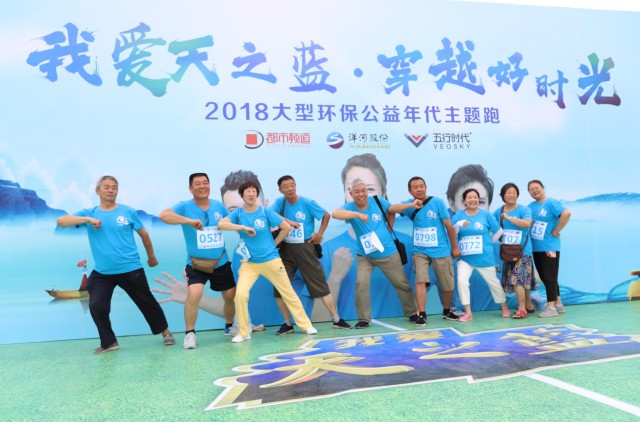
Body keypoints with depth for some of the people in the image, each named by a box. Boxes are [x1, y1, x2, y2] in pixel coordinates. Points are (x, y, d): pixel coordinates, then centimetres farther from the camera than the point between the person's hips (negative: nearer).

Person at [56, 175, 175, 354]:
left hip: (131, 270, -1)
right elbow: (61, 221, -8)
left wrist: (151, 256, 17)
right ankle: (109, 342, 14)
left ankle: (165, 332, 26)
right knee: (96, 306, -7)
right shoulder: (89, 213, 2)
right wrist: (87, 219, -21)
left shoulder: (128, 212, -1)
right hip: (101, 273, 2)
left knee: (147, 302, 8)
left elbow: (143, 234, 9)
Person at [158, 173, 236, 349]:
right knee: (194, 293, -25)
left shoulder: (219, 205, 2)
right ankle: (189, 333, -3)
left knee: (231, 295, 11)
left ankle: (229, 326, 39)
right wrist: (189, 221, -38)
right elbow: (163, 215, -27)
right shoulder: (185, 206, -10)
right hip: (196, 264, -4)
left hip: (221, 262, 4)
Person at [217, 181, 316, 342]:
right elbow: (221, 224, -16)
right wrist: (243, 227, -23)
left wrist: (274, 244, 3)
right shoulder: (238, 213, -1)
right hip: (249, 263, 1)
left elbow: (287, 227, -1)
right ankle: (243, 332, 2)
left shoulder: (266, 212, -5)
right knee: (240, 294, -16)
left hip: (271, 260, -1)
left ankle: (305, 325, 22)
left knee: (288, 293, 6)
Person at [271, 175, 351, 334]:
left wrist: (319, 234, -1)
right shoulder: (280, 202, 1)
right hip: (286, 249, 3)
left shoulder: (307, 203, -8)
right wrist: (288, 221, -25)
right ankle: (288, 324, 13)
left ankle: (336, 320, 11)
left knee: (320, 284, 0)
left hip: (305, 248, -3)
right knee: (279, 287, -1)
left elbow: (326, 215, 3)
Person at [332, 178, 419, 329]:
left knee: (402, 284, 9)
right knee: (361, 283, -15)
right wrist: (358, 215, -43)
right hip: (365, 256, -1)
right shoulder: (350, 207, -13)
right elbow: (335, 214, -35)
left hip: (388, 253, 1)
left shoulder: (378, 201, -8)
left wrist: (388, 230, 7)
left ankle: (413, 314, 28)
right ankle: (364, 319, 2)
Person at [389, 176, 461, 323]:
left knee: (448, 284, 8)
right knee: (420, 281, -14)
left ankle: (447, 311, 32)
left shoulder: (437, 202, -9)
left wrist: (454, 247, 2)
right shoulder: (410, 204, -3)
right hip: (420, 251, 1)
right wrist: (412, 205, -33)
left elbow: (449, 226, -3)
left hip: (441, 250, -1)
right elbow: (391, 209, -21)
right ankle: (422, 314, -5)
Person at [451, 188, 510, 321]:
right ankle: (468, 313, -4)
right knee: (461, 281, -16)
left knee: (493, 282, 13)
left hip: (484, 257, -1)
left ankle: (504, 308, 35)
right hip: (465, 257, 1)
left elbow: (499, 231, 6)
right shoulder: (459, 215, 0)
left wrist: (489, 242, 7)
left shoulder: (486, 214, -3)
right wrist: (459, 224, -29)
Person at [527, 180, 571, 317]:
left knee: (549, 278, -3)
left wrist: (556, 231, -19)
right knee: (545, 278, 13)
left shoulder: (551, 203, -10)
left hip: (549, 247, -8)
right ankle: (558, 304, 24)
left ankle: (552, 307, 4)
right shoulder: (530, 206, 12)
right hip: (536, 248, 8)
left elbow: (566, 213, -26)